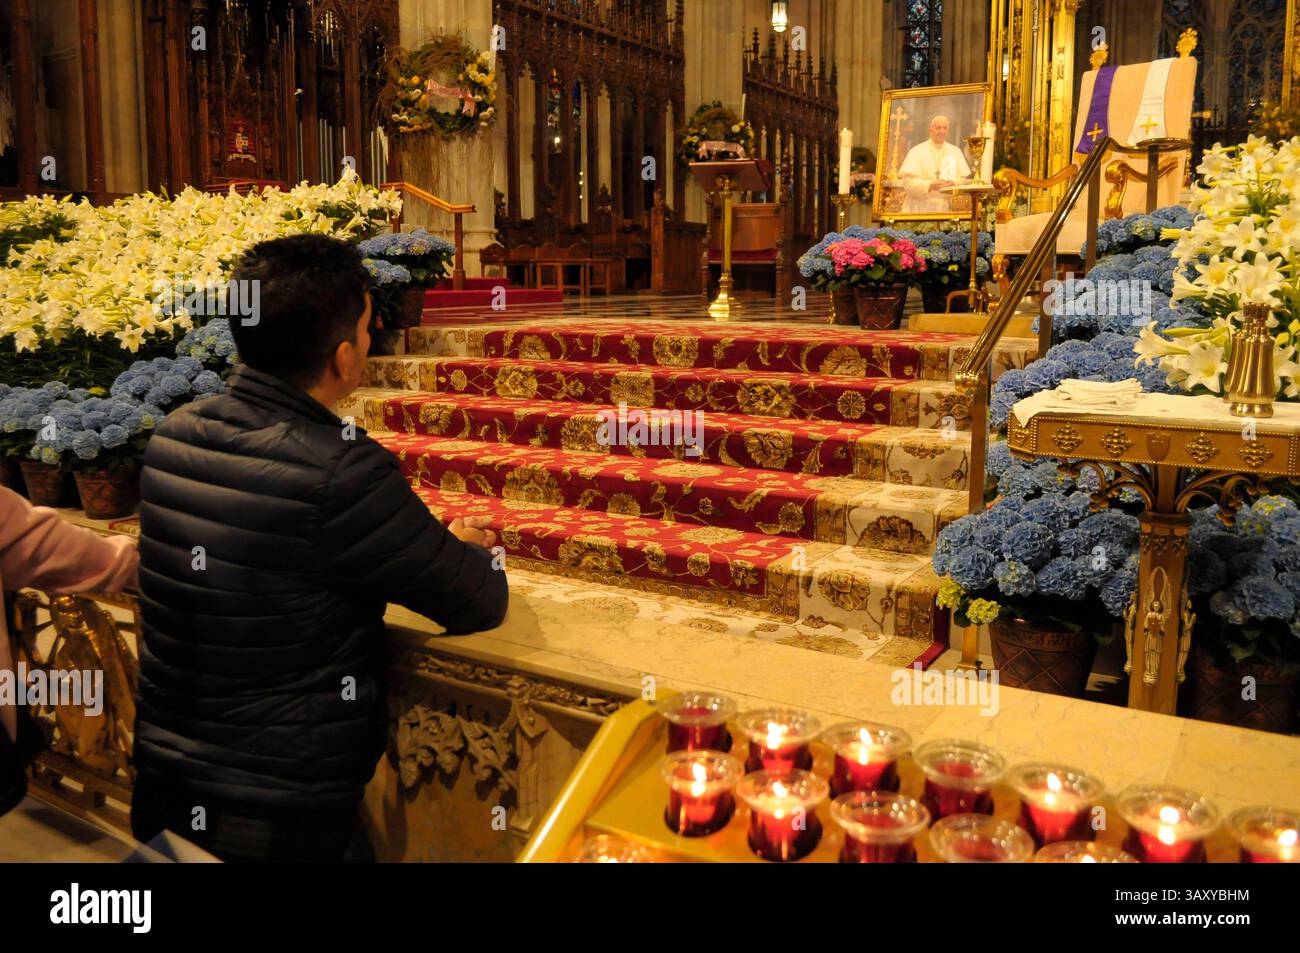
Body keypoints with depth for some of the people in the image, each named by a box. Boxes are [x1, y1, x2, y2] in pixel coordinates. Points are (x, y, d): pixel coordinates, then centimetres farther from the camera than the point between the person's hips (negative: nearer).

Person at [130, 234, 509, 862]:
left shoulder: (170, 438, -5)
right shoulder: (341, 471, -26)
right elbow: (483, 603, -14)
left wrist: (437, 541, 11)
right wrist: (466, 547, 8)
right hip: (281, 821, -6)